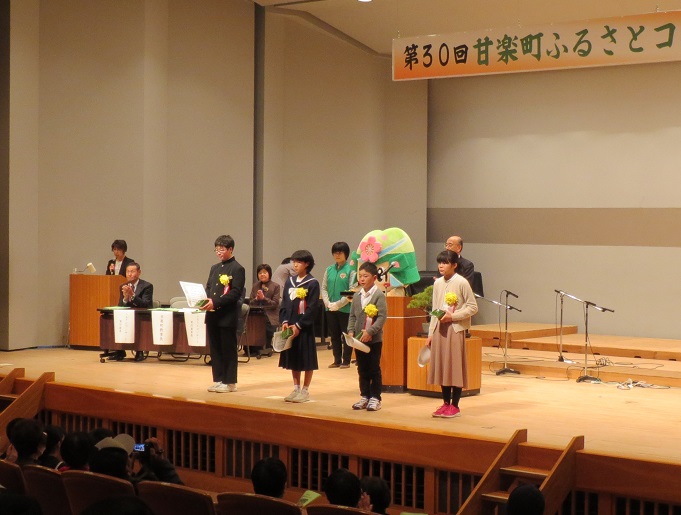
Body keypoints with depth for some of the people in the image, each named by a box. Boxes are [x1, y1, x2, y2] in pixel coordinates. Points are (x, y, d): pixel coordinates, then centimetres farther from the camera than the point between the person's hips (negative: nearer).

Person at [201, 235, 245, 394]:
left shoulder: (237, 269, -7)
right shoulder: (215, 268, 16)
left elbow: (236, 293, -15)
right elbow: (208, 288, 18)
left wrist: (216, 302, -22)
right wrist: (206, 301, -4)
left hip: (228, 315, -7)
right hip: (212, 315, 7)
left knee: (228, 349, -1)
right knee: (215, 349, 10)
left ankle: (230, 382, 5)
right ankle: (218, 380, 17)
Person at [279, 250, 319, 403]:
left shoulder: (312, 283, -7)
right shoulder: (289, 282, 10)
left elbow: (312, 308, -12)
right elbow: (284, 304, 11)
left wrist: (299, 325, -15)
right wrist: (284, 322, -4)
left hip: (304, 327, -6)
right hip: (289, 326, 6)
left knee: (307, 360, 1)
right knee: (293, 358, 10)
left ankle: (305, 390, 9)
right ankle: (296, 389, 20)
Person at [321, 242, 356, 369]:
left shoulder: (350, 270, -8)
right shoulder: (329, 270, 8)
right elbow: (324, 288, 8)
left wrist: (338, 304, -15)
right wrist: (328, 303, -7)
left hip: (345, 309, -5)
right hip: (330, 309, 5)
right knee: (334, 336, 11)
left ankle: (346, 361, 10)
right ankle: (337, 360, 19)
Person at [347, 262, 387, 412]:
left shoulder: (379, 295, -9)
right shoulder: (357, 296, 9)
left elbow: (382, 316, -16)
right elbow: (352, 316, 11)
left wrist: (370, 332, -21)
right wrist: (351, 331, -4)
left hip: (374, 339, -6)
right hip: (359, 339, 6)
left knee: (374, 369, 1)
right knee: (362, 369, 11)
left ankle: (375, 398, 7)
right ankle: (364, 396, 19)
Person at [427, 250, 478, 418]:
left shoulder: (461, 283, -7)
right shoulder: (438, 283, 11)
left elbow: (473, 307, -7)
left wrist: (453, 316, -15)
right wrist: (431, 333, 11)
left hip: (455, 328, -6)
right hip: (439, 329, 6)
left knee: (455, 366, -2)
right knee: (441, 366, 7)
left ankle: (455, 406, 5)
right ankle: (446, 403, 16)